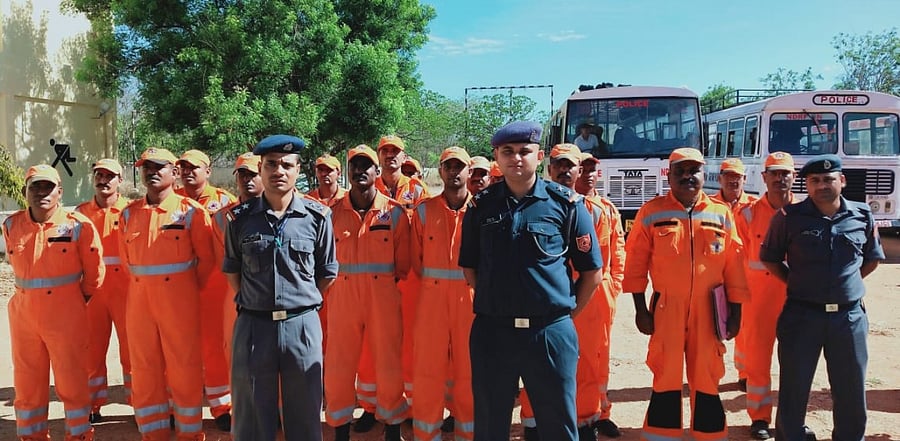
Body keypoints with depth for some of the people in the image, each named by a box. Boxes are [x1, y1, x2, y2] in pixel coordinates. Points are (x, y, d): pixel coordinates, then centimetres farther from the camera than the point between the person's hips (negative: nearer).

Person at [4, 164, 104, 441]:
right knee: (27, 384, 14)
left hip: (66, 316, -3)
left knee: (72, 382, 6)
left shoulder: (79, 225, -9)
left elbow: (94, 272, 0)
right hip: (24, 314, 4)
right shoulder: (12, 226, 1)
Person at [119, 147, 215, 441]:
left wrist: (189, 290, 7)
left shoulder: (191, 210, -6)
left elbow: (206, 259, -1)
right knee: (143, 368, 10)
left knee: (184, 367, 4)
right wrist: (145, 286, 15)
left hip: (180, 300, -4)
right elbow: (126, 258, 16)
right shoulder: (129, 213, 6)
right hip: (138, 299, 4)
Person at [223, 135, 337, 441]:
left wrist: (303, 302, 6)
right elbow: (231, 270, 14)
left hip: (302, 325, -1)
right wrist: (249, 301, 8)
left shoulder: (317, 216, -1)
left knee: (305, 416, 11)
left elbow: (328, 273, 8)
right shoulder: (241, 217, 2)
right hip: (252, 324, 1)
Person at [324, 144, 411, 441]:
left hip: (384, 297, -1)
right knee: (338, 367, 8)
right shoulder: (334, 212, 3)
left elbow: (403, 263, 2)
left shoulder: (395, 212, 0)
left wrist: (390, 284, 2)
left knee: (389, 365, 8)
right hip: (342, 296, 1)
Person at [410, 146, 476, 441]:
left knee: (469, 371, 9)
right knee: (427, 369, 6)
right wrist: (432, 284, 4)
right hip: (432, 298, 1)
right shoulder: (424, 210, 3)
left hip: (471, 299, 0)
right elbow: (416, 260, 5)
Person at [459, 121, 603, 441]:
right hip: (491, 331, 2)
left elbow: (592, 272, 3)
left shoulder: (566, 203, -2)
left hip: (551, 333, -1)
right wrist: (495, 303, 7)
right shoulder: (481, 205, 4)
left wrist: (566, 312, 2)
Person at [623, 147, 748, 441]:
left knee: (707, 378, 9)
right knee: (666, 377, 5)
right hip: (666, 308, -1)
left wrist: (735, 311, 4)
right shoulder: (652, 212, 0)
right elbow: (636, 264, 0)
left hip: (708, 309, 2)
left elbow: (734, 266, 7)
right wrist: (641, 309, -4)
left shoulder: (721, 213, 6)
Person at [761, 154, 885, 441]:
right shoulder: (790, 217, -5)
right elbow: (769, 258, 6)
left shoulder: (862, 216, 2)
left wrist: (846, 282, 7)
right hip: (801, 314, -2)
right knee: (794, 388, 6)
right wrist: (797, 283, -1)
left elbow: (872, 258, 17)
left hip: (850, 316, 2)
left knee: (852, 390, 13)